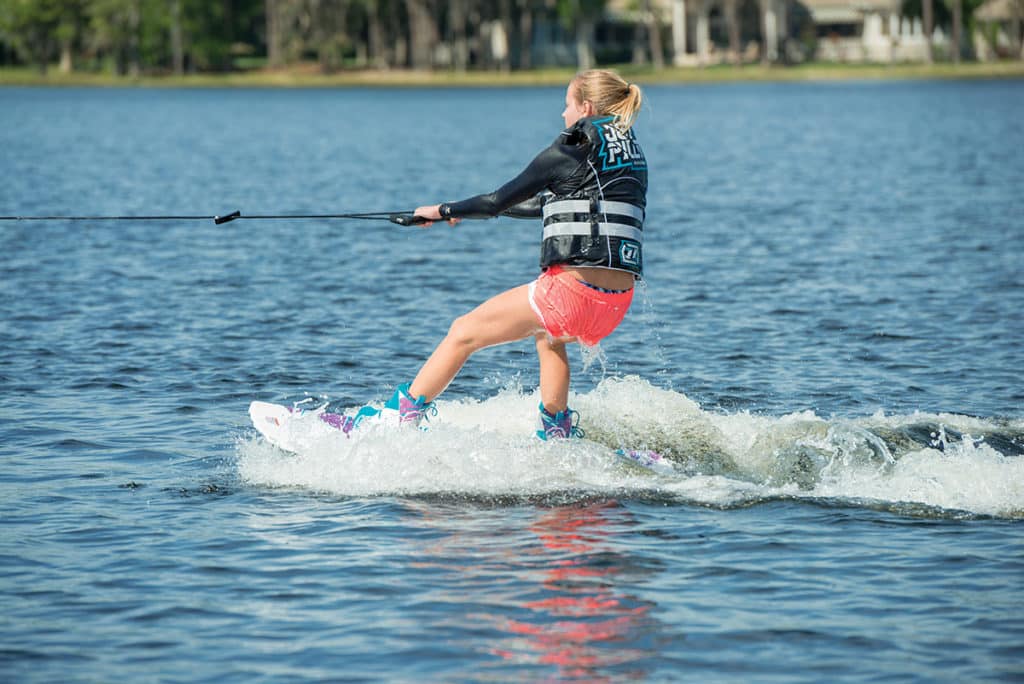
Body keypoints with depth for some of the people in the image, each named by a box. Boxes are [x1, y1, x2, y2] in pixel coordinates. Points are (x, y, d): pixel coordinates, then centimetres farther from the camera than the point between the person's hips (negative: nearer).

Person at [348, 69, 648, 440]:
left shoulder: (572, 152, -4)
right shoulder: (632, 155, 19)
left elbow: (501, 200, 1)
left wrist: (443, 211, 18)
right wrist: (471, 210, 38)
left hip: (574, 287, -7)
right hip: (617, 303, 7)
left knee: (464, 332, 7)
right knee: (548, 332, 39)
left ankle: (400, 417, 11)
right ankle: (558, 430, 34)